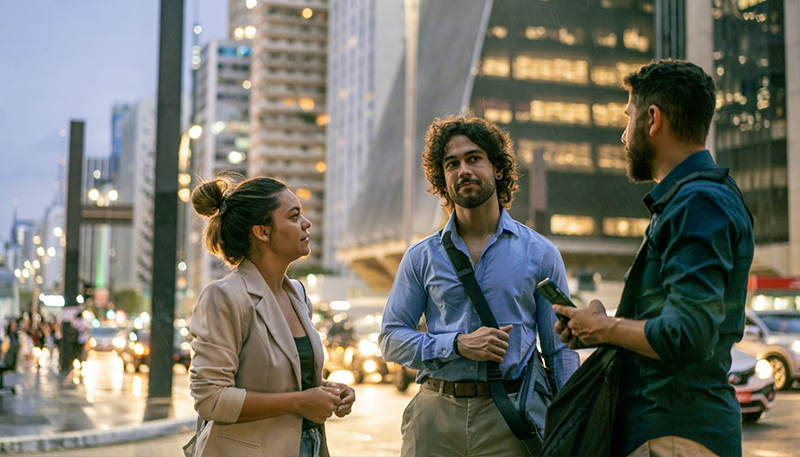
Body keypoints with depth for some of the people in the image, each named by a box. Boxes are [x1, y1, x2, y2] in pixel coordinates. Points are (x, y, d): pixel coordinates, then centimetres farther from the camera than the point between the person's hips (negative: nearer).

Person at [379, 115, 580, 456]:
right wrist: (458, 345, -9)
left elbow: (560, 351, 6)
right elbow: (390, 338, 5)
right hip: (435, 415, 1)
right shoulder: (422, 257, 8)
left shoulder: (540, 254, 6)